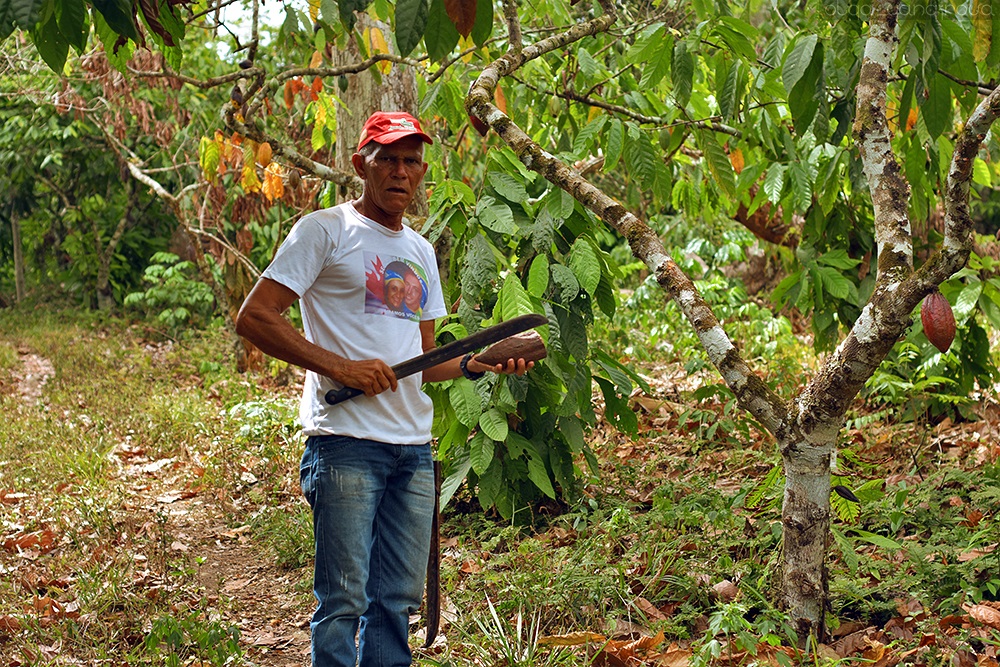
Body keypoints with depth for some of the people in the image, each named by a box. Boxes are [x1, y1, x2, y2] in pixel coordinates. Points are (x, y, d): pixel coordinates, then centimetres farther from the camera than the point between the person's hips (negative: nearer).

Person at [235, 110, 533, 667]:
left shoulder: (421, 251, 20)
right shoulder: (324, 231, -2)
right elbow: (253, 318, -8)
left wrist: (476, 364, 5)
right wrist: (340, 366, -15)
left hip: (414, 448, 7)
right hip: (345, 441, -6)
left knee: (399, 599, 9)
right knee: (344, 599, -6)